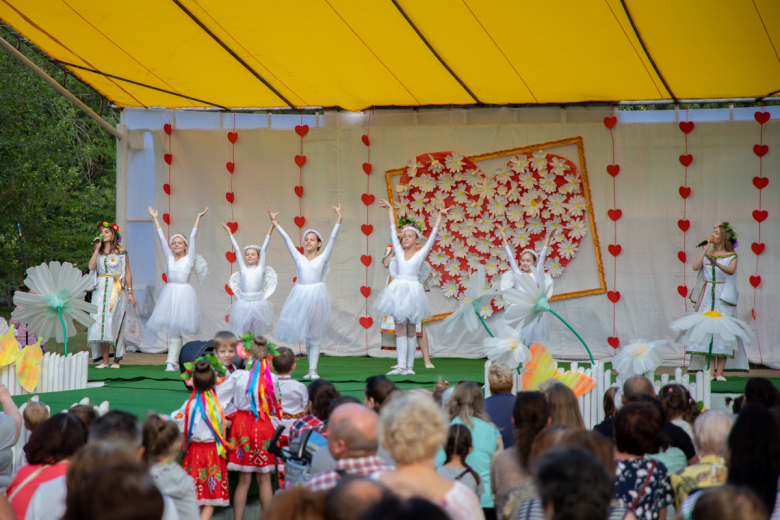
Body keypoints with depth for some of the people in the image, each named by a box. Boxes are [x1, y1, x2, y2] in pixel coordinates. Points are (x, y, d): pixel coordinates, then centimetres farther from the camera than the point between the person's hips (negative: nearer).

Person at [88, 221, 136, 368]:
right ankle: (104, 360, -2)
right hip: (100, 289, 4)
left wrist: (130, 292, -4)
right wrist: (97, 248, -5)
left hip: (117, 290, -4)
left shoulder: (121, 251, 2)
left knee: (114, 322, -7)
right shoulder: (98, 252, 13)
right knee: (100, 322, -4)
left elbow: (127, 272, 2)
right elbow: (91, 266, -5)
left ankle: (116, 360, -1)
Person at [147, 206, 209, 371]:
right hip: (169, 293, 3)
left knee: (175, 328, -6)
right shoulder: (169, 258, 11)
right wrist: (155, 218, 16)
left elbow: (193, 237, 2)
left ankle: (171, 362, -7)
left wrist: (198, 218, 2)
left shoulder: (189, 259, 4)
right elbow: (161, 237, 14)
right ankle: (175, 362, 6)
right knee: (171, 329, 1)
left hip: (184, 294, -3)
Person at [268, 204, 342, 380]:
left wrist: (339, 219, -13)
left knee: (315, 334, -1)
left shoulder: (322, 258, 3)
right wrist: (274, 222, 5)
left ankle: (313, 369, -1)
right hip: (301, 296, 3)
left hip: (317, 296, -3)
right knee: (305, 334, 8)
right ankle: (311, 369, 17)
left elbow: (332, 238, -5)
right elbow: (287, 239, 7)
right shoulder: (299, 258, 8)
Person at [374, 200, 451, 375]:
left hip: (412, 291, -2)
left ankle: (409, 366, 6)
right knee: (400, 329, -1)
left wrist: (440, 216, -5)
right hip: (398, 289, 2)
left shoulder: (420, 254, 3)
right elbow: (393, 232, 12)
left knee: (410, 330, 5)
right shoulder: (399, 252, 8)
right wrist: (390, 210, 17)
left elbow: (432, 236, 0)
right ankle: (401, 365, -4)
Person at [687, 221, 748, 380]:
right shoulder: (707, 254, 12)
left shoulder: (731, 256, 3)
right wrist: (705, 250, -5)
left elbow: (731, 270, -18)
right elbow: (695, 267, -4)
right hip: (706, 297, 3)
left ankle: (719, 372, -3)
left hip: (723, 297, -3)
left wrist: (716, 263, -35)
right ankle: (710, 371, -4)